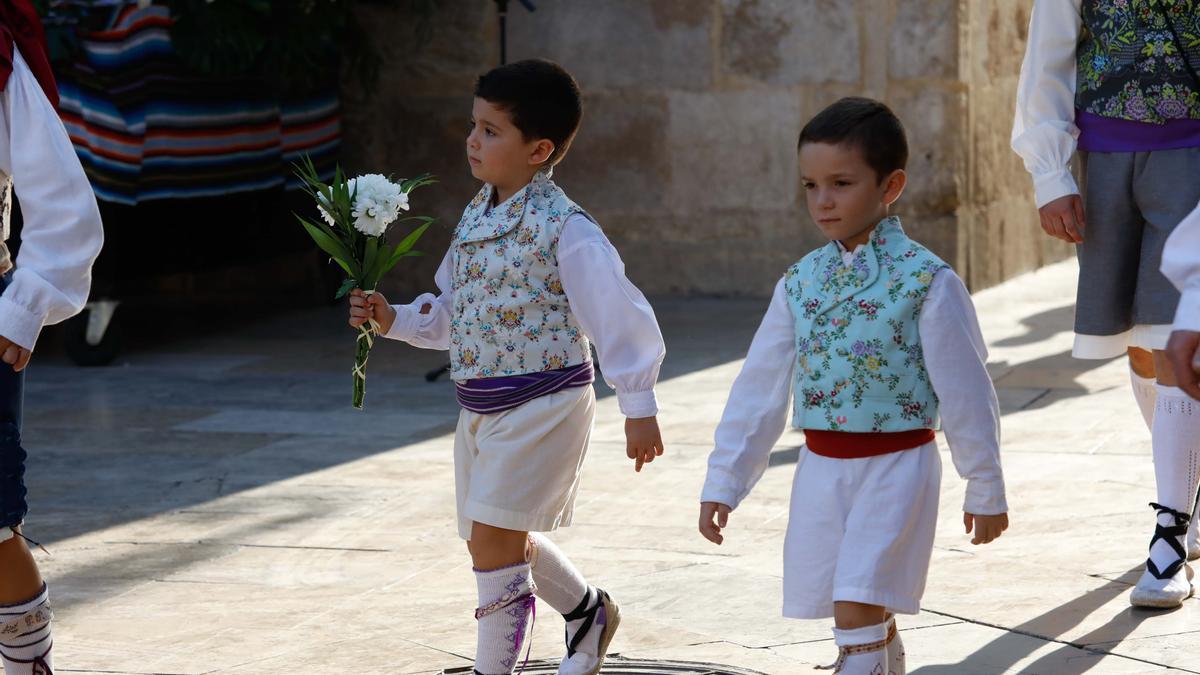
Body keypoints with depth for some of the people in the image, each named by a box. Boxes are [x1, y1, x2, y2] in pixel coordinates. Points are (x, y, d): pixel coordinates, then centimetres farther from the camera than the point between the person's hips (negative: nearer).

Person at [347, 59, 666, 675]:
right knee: (506, 538, 20)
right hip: (480, 408, 9)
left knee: (492, 541, -10)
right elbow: (449, 313, 17)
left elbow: (618, 315, -16)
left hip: (542, 405, -8)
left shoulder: (564, 229, -17)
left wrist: (638, 408, -15)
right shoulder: (476, 215, 8)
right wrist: (393, 319, 0)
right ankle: (589, 612, 43)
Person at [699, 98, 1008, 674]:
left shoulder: (926, 281, -11)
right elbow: (759, 389, 9)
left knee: (857, 612, -14)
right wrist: (723, 483, 9)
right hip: (820, 470, 5)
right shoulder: (801, 282, 4)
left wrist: (985, 489, -1)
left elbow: (965, 389, -6)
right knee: (866, 622, 12)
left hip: (896, 468, -5)